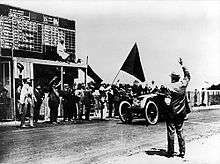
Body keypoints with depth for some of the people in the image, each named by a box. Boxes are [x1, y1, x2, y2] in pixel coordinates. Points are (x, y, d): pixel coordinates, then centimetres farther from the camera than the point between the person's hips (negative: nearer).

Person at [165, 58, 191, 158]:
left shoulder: (169, 87, -13)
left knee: (171, 132, 3)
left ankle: (170, 152, 9)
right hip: (181, 113, 4)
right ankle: (182, 151, 15)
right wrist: (182, 65, 27)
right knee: (180, 132, 13)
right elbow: (188, 75, 19)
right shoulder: (183, 84, -1)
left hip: (171, 113, -4)